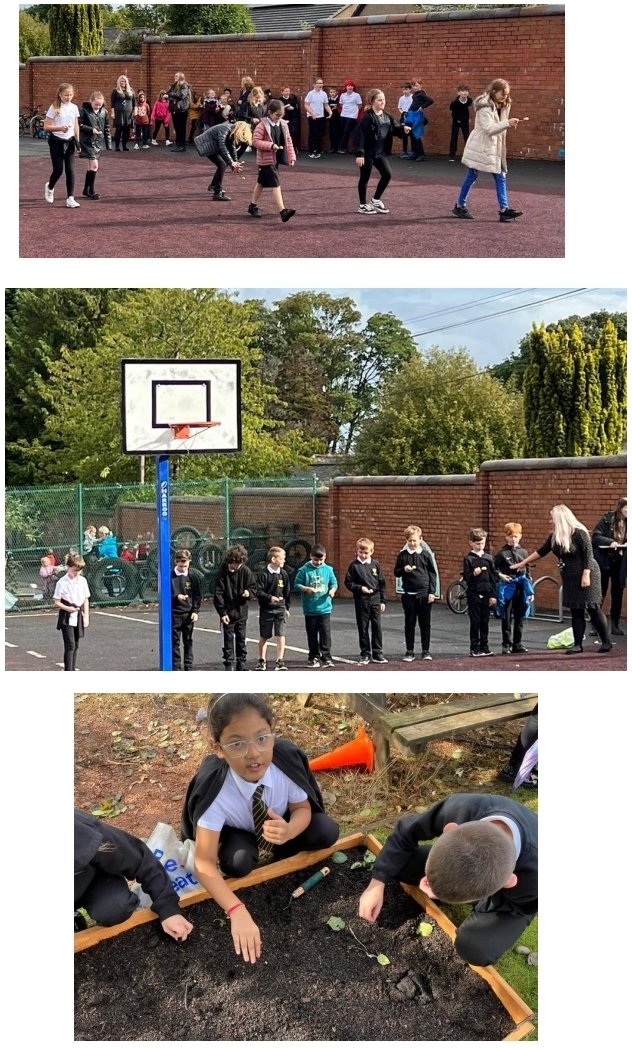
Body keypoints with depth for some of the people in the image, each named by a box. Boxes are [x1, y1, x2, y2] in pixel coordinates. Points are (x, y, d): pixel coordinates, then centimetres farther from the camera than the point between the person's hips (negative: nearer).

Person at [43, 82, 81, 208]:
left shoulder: (74, 107, 4)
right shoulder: (54, 108, -8)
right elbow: (46, 127, -10)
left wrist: (77, 141, 9)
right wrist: (60, 128, -25)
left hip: (69, 141, 3)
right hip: (56, 142, -3)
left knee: (70, 170, -4)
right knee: (58, 169, -3)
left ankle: (70, 198, -1)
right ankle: (49, 187, 28)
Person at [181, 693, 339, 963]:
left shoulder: (288, 758, -33)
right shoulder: (213, 790, -39)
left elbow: (302, 808, -13)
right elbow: (204, 864, -37)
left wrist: (288, 831, -38)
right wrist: (238, 912, -52)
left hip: (279, 824, 3)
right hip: (237, 833, -3)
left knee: (327, 832, -22)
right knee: (237, 863, -34)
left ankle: (267, 853, 3)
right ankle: (253, 855, 2)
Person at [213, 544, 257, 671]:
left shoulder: (246, 571, -4)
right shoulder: (223, 572, -10)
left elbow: (254, 589, 3)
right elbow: (218, 594, -8)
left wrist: (249, 592, -21)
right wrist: (222, 612, -13)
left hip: (241, 612, 2)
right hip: (227, 613, -2)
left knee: (241, 640, 11)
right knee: (228, 640, 0)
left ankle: (241, 665, 20)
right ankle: (229, 665, 6)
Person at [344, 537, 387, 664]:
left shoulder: (375, 564, 4)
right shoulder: (354, 565, -2)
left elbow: (382, 583, 8)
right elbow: (348, 582, 0)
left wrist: (383, 600, 5)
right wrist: (360, 588, -15)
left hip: (375, 599, 2)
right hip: (361, 600, -1)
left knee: (377, 627, 2)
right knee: (363, 628, 4)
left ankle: (377, 654, 10)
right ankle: (365, 654, 12)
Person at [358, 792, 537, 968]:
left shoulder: (534, 877, -47)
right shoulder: (459, 809, -39)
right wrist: (377, 883, -19)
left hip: (511, 899, -3)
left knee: (476, 949, -29)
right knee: (396, 863, -15)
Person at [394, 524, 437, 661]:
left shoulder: (426, 555, 2)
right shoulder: (402, 555, 2)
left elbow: (433, 574, 5)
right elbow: (396, 573, 8)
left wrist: (432, 592, -2)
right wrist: (404, 570, -15)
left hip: (425, 594, 0)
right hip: (409, 594, 0)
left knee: (425, 624, 6)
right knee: (409, 624, 5)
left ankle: (426, 651, 14)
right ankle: (409, 652, 11)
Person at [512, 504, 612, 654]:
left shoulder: (579, 533, -16)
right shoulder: (555, 536, 6)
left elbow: (588, 555, -17)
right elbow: (541, 551, 15)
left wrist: (586, 575, -22)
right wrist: (522, 563, 17)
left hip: (585, 576, -7)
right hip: (570, 579, 7)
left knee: (593, 609, -2)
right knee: (575, 611, 6)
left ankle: (606, 642, 9)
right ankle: (578, 644, 10)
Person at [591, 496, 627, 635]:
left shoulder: (628, 523, 0)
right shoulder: (607, 519, -10)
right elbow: (596, 536, -15)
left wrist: (627, 545, -15)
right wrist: (610, 542, -29)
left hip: (620, 564, 3)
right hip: (604, 562, -3)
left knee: (617, 594, 9)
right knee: (600, 593, 5)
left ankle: (615, 625, 17)